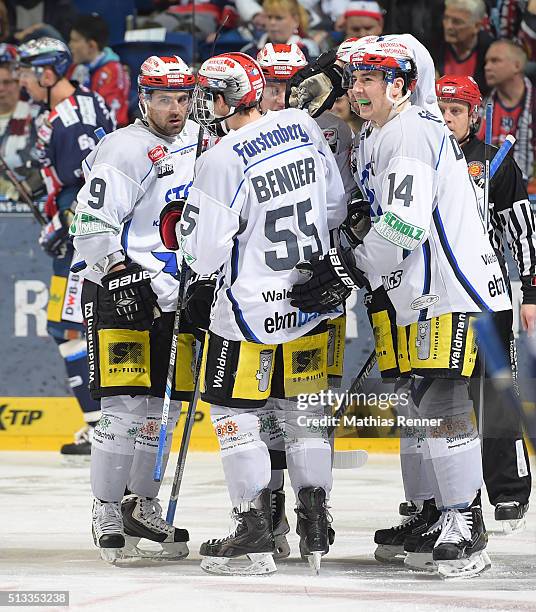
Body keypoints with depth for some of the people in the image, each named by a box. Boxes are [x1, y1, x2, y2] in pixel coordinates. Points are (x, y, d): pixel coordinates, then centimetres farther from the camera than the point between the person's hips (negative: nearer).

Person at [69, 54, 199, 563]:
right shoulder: (126, 150, -15)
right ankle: (107, 515, -1)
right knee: (125, 406, -10)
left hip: (175, 291, 7)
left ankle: (142, 507, 22)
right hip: (119, 292, -7)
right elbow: (93, 229, -21)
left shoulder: (199, 140, 9)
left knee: (163, 407, 9)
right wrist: (146, 281, -26)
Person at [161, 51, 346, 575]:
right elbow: (336, 210, 9)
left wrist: (186, 223, 4)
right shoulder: (305, 130, -1)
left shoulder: (222, 162, -21)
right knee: (304, 410, 15)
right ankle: (315, 531, 17)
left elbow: (204, 255, -17)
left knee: (235, 413, 6)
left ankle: (255, 534, 4)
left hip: (252, 311, -6)